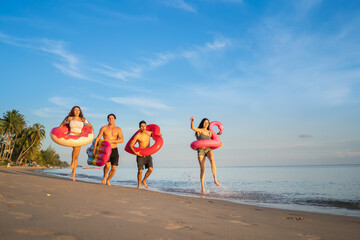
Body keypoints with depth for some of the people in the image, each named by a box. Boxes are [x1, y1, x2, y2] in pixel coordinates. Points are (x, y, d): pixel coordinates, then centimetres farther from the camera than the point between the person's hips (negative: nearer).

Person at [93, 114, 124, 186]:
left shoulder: (118, 129, 2)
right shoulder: (104, 128, 2)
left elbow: (122, 140, -11)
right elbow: (97, 138, 4)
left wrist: (111, 141, -20)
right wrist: (94, 149, -1)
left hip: (114, 150, 2)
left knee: (114, 168, 0)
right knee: (107, 165, -24)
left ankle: (108, 181, 25)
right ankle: (104, 176, 7)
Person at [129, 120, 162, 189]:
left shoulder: (149, 133, 4)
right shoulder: (137, 136, -10)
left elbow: (160, 135, 19)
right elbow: (131, 145, -8)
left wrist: (159, 134, -5)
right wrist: (134, 152, -23)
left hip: (148, 154, 4)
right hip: (140, 155, -3)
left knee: (150, 169, -10)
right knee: (140, 171, -8)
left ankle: (144, 181, 15)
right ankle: (139, 184, 17)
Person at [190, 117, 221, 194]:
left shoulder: (209, 132, 16)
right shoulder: (199, 130, 1)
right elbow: (192, 128, -20)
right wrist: (192, 122, -40)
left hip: (208, 149, 3)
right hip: (201, 150, -3)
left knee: (212, 161, -29)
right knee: (202, 169, -4)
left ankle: (215, 179, -30)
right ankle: (202, 187, 6)